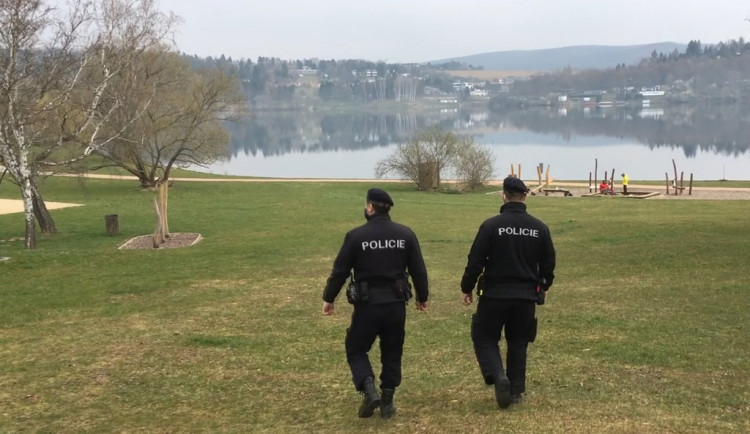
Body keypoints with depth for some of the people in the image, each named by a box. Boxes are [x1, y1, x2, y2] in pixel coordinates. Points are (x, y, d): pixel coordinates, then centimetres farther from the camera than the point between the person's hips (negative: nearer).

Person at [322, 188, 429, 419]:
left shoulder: (356, 236, -9)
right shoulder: (405, 234, 0)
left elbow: (340, 271, -5)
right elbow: (418, 270, 4)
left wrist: (328, 298, 8)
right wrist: (422, 297, 19)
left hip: (367, 305, -3)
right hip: (396, 304, 3)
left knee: (356, 349, 14)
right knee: (392, 353, 17)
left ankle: (370, 391, -6)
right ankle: (387, 403, 20)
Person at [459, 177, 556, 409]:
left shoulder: (491, 225, -12)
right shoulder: (539, 228, 0)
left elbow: (475, 261, -11)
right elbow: (548, 263, 9)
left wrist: (467, 288, 3)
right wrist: (543, 287, 27)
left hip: (495, 294, -4)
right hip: (526, 296, 4)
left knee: (484, 338, 9)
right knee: (518, 344, 16)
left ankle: (497, 376, -14)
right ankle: (516, 391, 18)